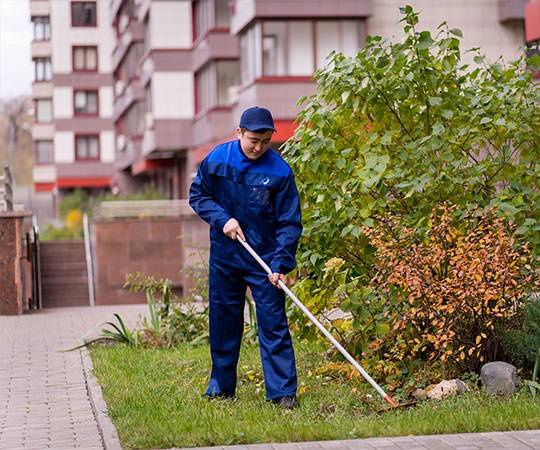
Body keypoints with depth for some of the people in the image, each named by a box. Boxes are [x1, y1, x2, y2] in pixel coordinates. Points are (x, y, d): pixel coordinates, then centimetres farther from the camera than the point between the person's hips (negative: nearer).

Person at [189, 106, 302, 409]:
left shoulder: (279, 171, -12)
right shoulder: (217, 159, -6)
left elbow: (290, 223, -9)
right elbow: (198, 195, 6)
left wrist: (281, 264, -18)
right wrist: (222, 218, -11)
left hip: (265, 258, -2)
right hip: (224, 255, 3)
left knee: (273, 325, -5)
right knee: (223, 321, 12)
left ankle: (284, 392, -3)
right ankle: (221, 385, 25)